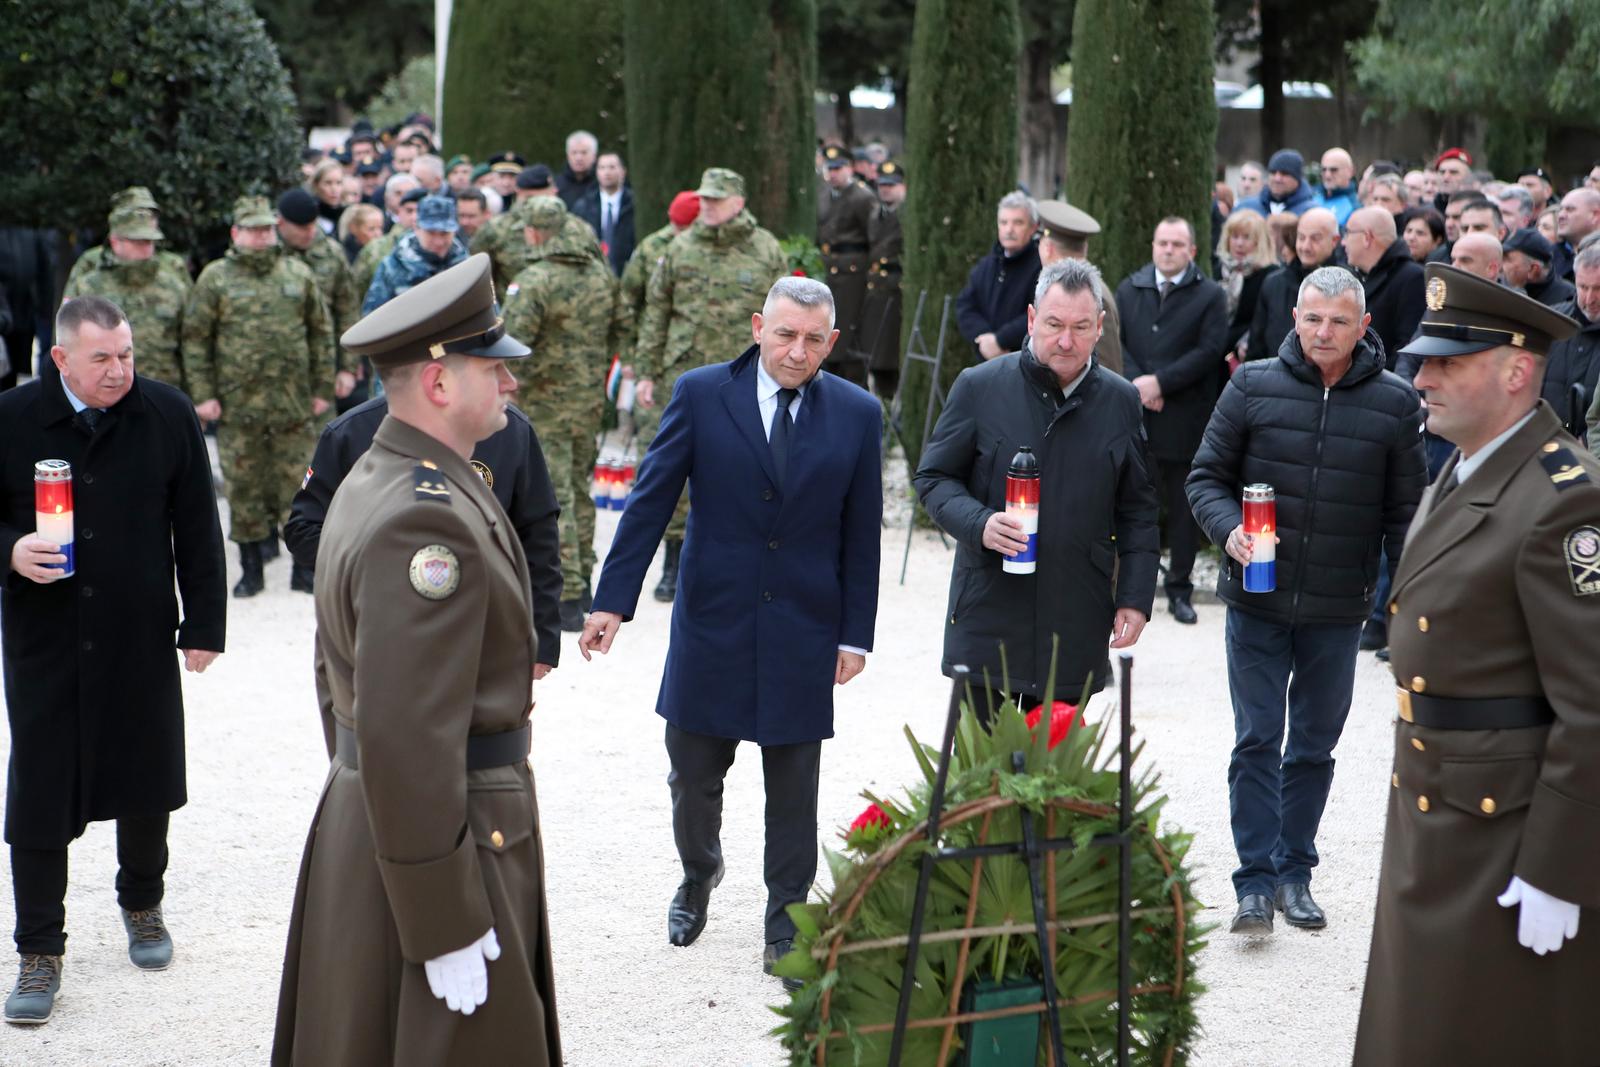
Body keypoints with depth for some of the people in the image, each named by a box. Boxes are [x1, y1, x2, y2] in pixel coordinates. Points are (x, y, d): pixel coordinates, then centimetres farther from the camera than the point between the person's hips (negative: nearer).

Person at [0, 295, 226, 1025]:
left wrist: (204, 625, 1)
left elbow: (197, 529, 3)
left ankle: (142, 906, 39)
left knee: (146, 781, 15)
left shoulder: (169, 415, -2)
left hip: (142, 639, 1)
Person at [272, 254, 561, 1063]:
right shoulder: (427, 520, -24)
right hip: (440, 852, -10)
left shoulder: (373, 483, 10)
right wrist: (447, 928, -23)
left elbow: (341, 675, 19)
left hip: (360, 811, 10)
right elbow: (407, 740, -27)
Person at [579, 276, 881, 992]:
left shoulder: (856, 414, 1)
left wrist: (855, 634, 2)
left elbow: (861, 533, 4)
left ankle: (785, 929, 19)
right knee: (693, 776, 10)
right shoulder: (701, 395, -3)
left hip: (803, 631, 0)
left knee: (794, 791, 6)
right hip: (711, 623, 0)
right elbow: (650, 501, -4)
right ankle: (698, 876, 39)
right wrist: (612, 600, -11)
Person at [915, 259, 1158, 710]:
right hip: (987, 614, -2)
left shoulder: (1122, 401, 6)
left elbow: (1139, 512, 12)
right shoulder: (979, 388, -1)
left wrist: (1135, 597, 4)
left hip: (1076, 628, 2)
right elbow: (933, 477, 4)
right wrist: (978, 524, -16)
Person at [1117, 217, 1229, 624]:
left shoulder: (1210, 295, 2)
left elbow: (1210, 350, -8)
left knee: (1182, 506, 4)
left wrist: (1159, 382, -15)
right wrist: (1136, 383, -12)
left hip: (1183, 418, -2)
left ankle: (1179, 589, 12)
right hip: (1133, 414, 2)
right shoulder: (1129, 289, 12)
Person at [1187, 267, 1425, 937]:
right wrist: (1229, 531, -17)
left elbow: (1404, 513, 3)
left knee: (1315, 748, 12)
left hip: (1338, 613, 1)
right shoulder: (1254, 387, -3)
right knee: (1257, 742, -1)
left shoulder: (1394, 403, -1)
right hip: (1257, 603, -1)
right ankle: (1256, 882, 3)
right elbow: (1207, 476, 2)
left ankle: (1294, 873, 24)